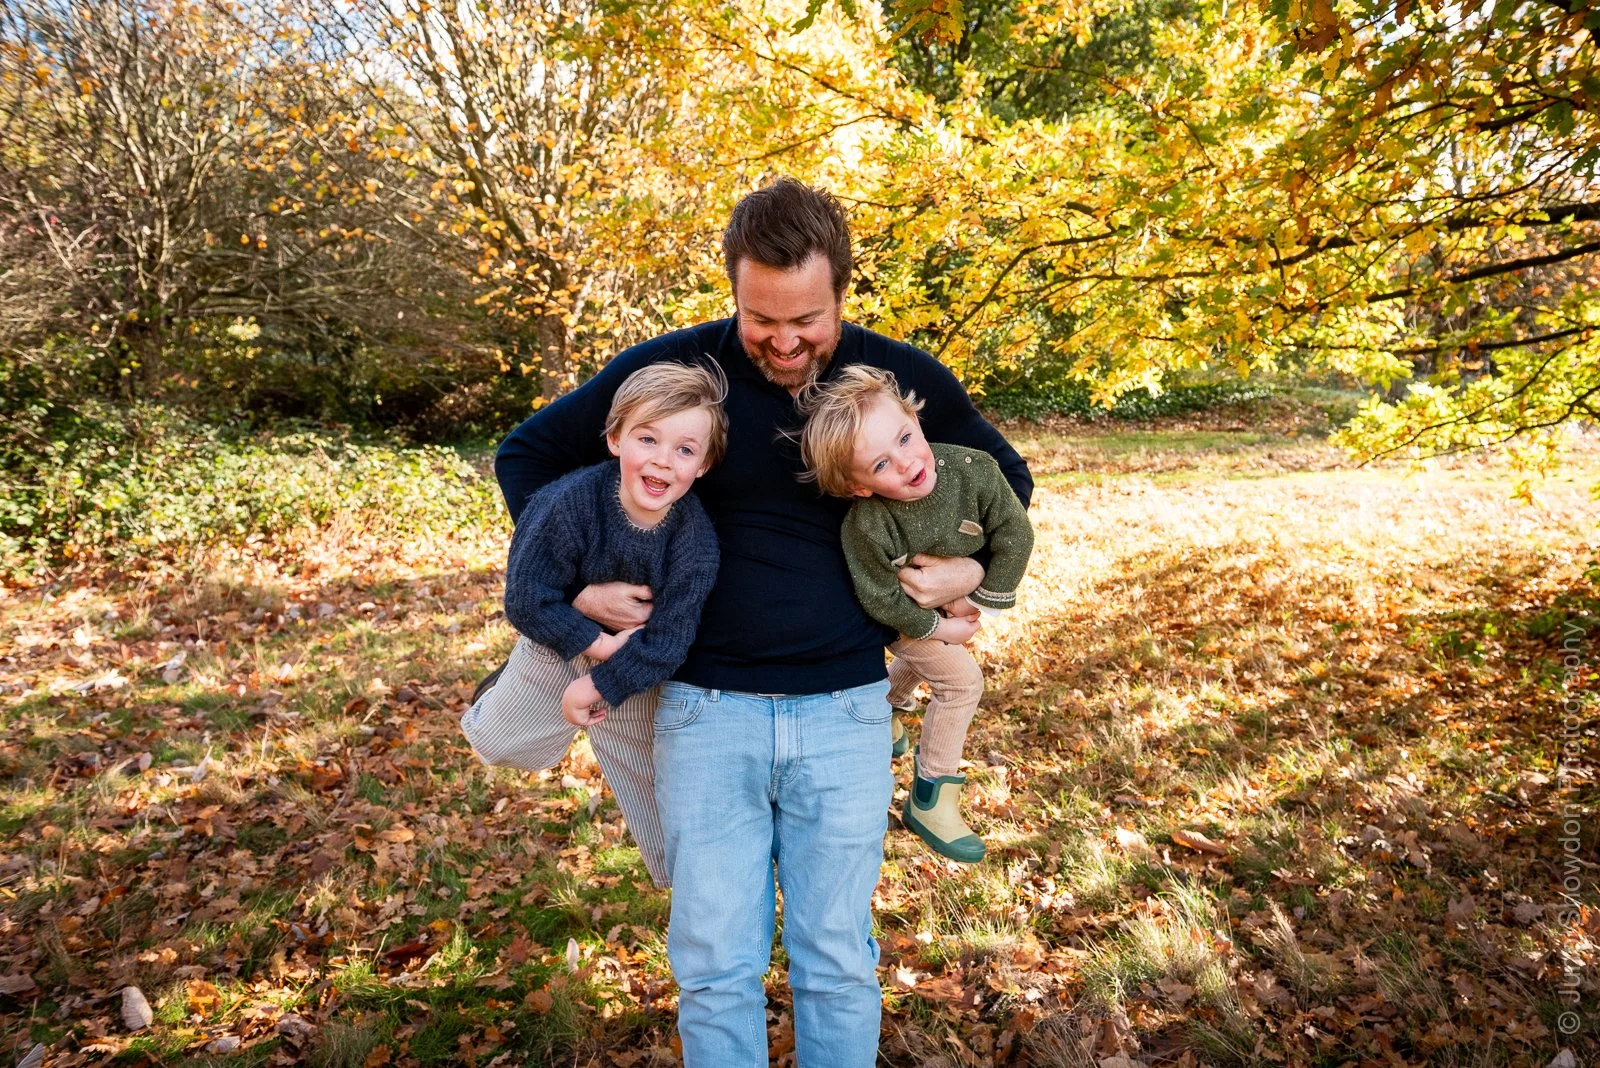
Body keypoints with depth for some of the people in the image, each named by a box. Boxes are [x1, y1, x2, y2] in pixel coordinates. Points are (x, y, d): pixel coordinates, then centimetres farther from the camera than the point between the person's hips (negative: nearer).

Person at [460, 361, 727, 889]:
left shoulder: (696, 537, -30)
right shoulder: (570, 500, -34)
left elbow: (666, 642, -25)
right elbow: (528, 602, -26)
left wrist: (601, 685, -25)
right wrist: (597, 643, -29)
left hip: (635, 661, 0)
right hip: (560, 643, 1)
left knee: (651, 781, 14)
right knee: (497, 744, 22)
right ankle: (503, 699, 55)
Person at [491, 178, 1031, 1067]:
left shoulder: (907, 380, -2)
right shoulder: (672, 368, -6)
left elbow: (1007, 479, 16)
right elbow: (528, 453, 7)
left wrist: (970, 570, 0)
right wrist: (570, 582, -2)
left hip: (846, 713, 1)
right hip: (708, 712, 0)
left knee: (838, 962, 13)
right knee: (715, 967, 9)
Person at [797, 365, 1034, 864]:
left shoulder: (973, 469, -35)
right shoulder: (865, 528, -41)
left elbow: (1015, 534, -21)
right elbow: (883, 602, -27)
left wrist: (979, 603, -16)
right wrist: (939, 627, -19)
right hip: (901, 615, -5)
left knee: (918, 660, 30)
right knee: (961, 680, -3)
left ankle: (887, 706, 63)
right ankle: (929, 799, 14)